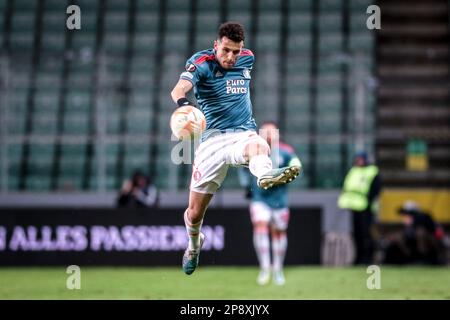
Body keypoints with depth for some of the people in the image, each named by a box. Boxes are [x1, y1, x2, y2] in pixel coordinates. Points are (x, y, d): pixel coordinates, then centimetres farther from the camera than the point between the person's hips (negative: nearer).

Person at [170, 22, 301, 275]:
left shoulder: (248, 58, 6)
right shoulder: (202, 63, -8)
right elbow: (180, 88, -30)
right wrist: (182, 101, -49)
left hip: (244, 133, 1)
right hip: (212, 138, -1)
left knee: (259, 146, -40)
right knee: (195, 213, 4)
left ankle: (266, 174, -76)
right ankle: (194, 243, 39)